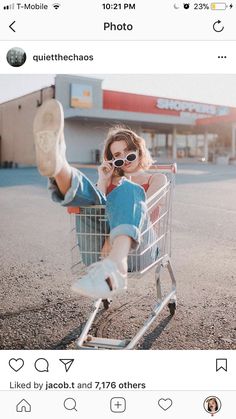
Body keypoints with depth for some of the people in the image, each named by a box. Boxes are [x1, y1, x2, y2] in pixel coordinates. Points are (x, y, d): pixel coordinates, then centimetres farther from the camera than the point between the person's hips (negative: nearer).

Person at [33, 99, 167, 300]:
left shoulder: (156, 178, 24)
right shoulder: (112, 179, 34)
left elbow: (142, 208, 2)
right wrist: (103, 182, 7)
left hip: (135, 237, -3)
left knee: (129, 190, -32)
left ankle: (115, 267, -59)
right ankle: (57, 165, -55)